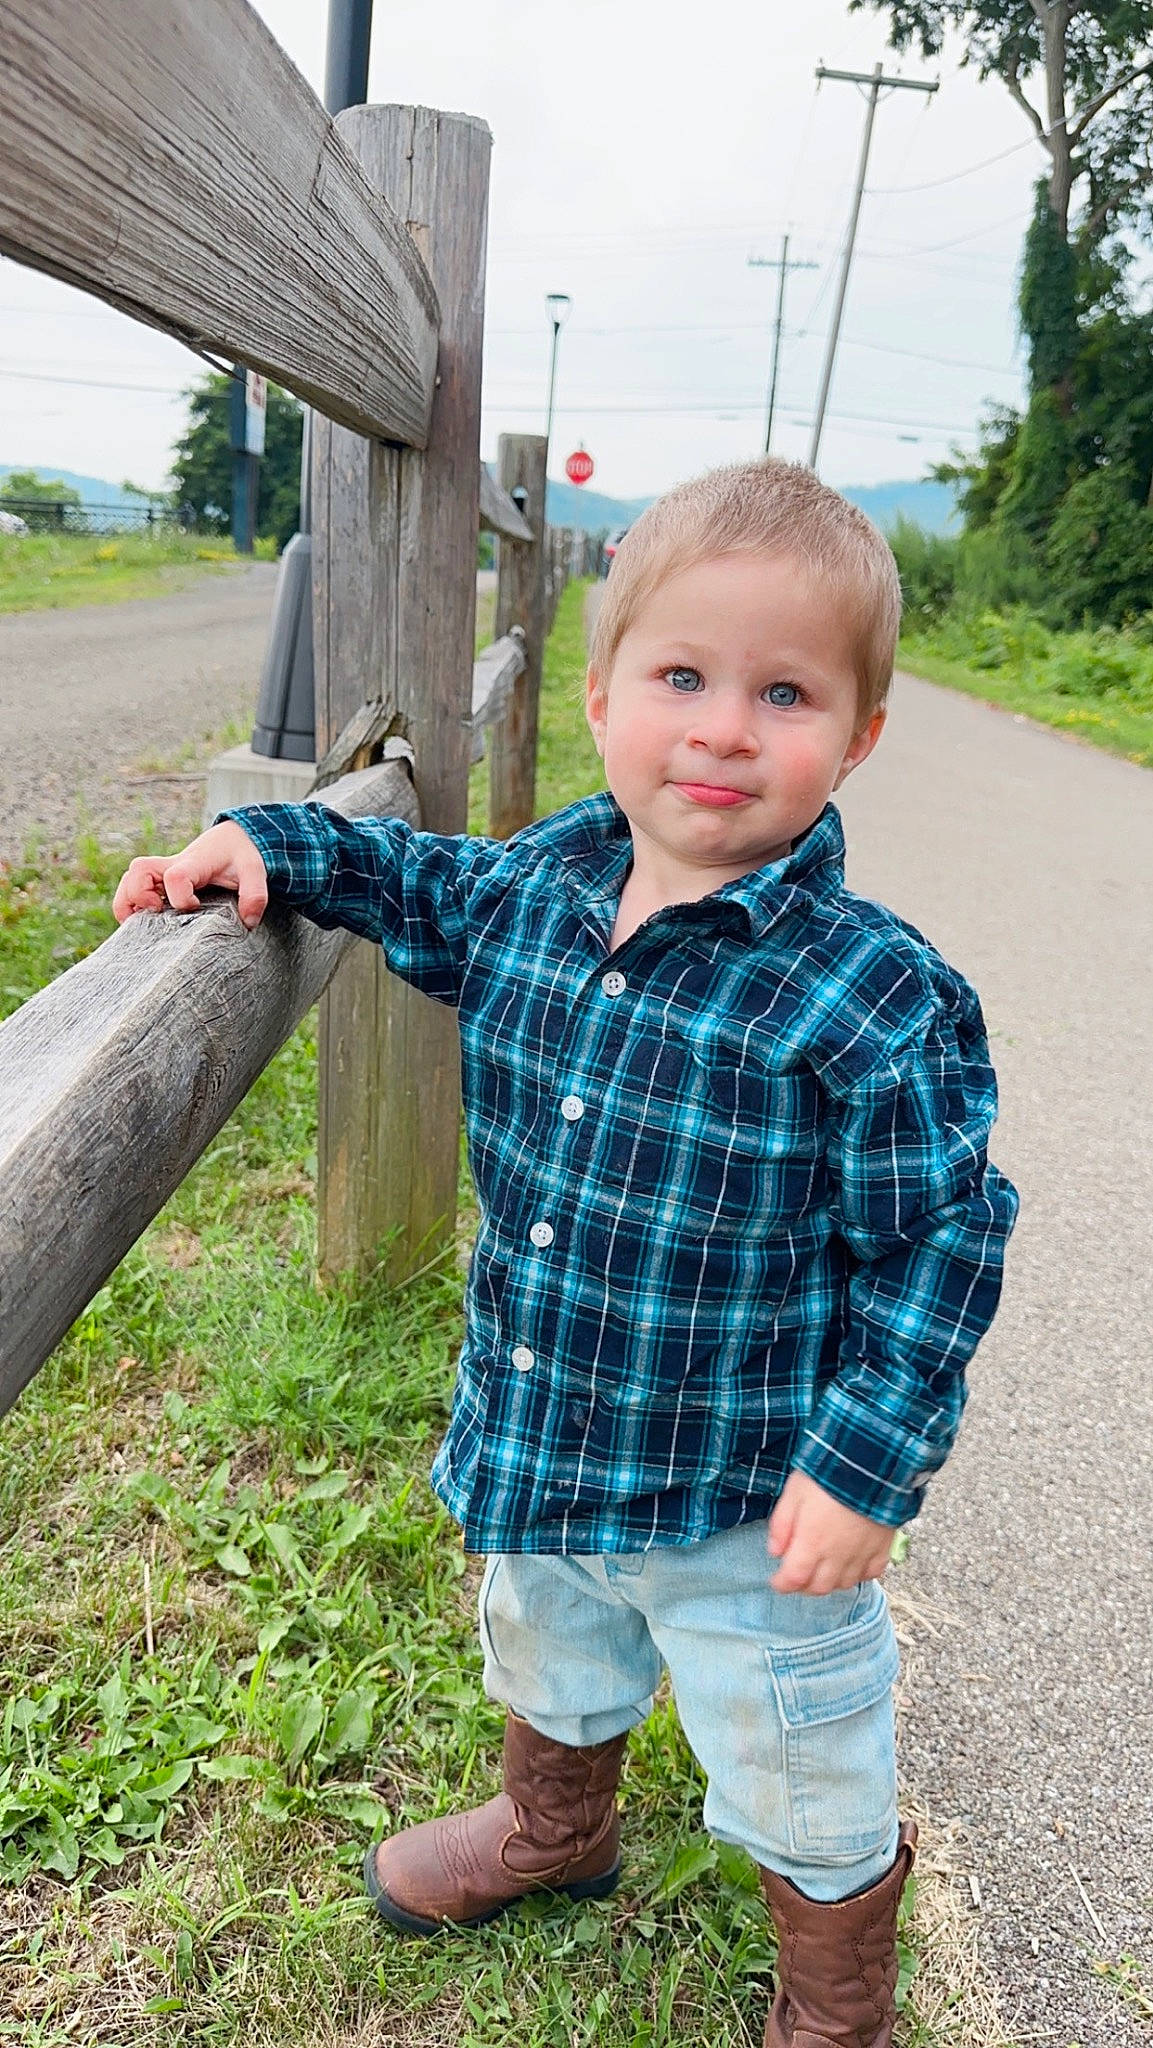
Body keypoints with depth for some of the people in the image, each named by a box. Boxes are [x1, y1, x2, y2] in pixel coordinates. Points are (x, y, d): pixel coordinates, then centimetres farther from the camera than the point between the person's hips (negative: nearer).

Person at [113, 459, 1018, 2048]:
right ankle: (557, 1829, 68)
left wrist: (868, 1464, -20)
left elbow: (937, 1243, -18)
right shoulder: (534, 886, -9)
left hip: (749, 1503, -5)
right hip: (538, 1454, 6)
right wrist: (270, 844, 0)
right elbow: (424, 883, 13)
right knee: (548, 1668, 35)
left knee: (804, 1786, 20)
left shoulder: (876, 1001, -26)